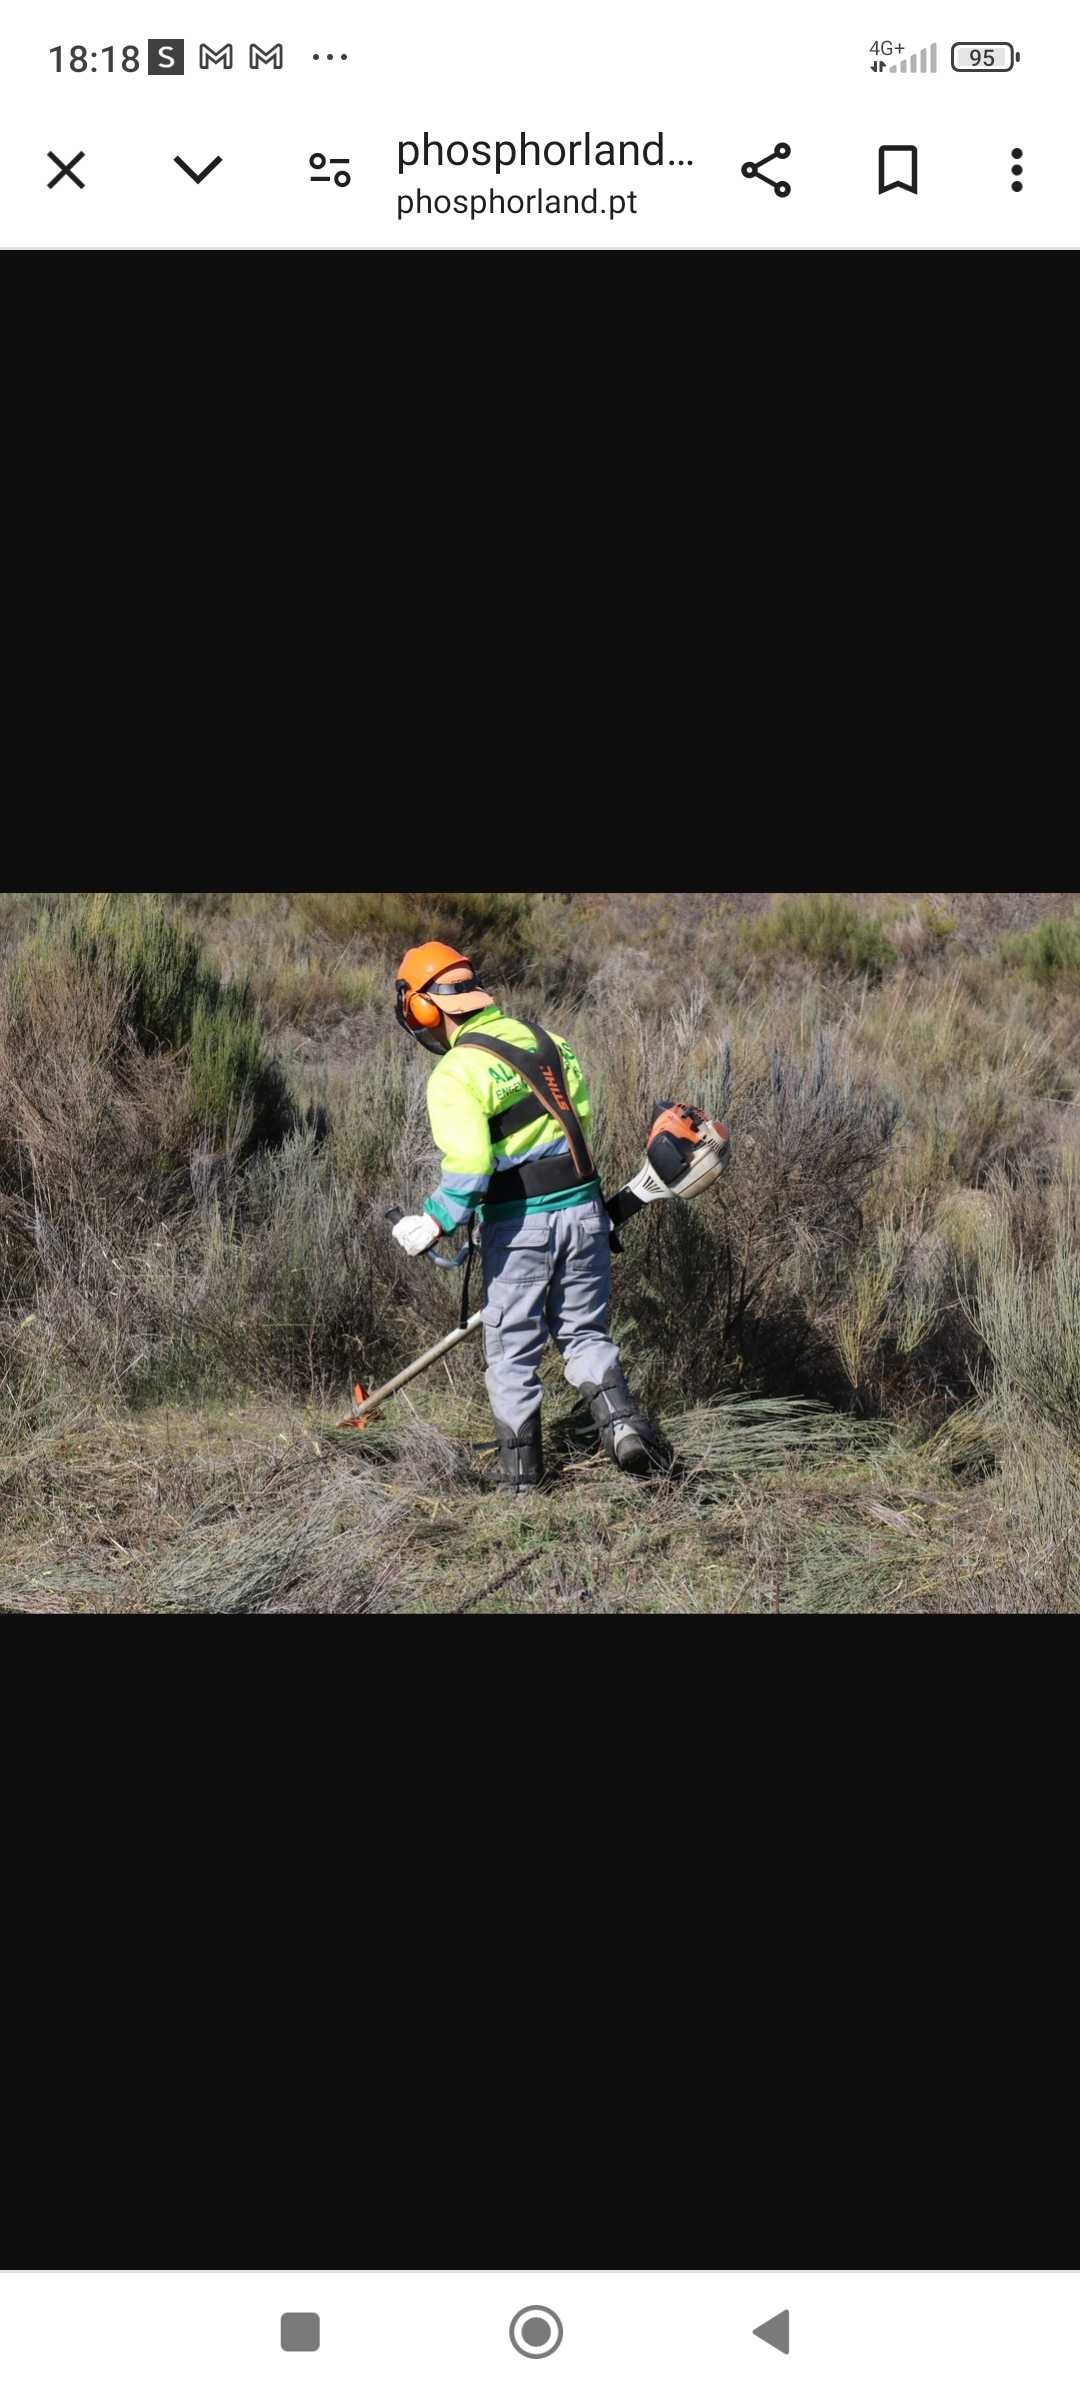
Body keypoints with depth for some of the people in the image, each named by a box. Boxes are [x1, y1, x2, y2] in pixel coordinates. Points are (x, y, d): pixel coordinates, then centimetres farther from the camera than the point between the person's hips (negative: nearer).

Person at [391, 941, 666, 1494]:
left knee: (512, 1351, 10)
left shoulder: (455, 1075, -14)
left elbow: (469, 1164, -24)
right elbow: (581, 1112, 12)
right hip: (583, 1206, 5)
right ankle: (620, 1419, -2)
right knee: (585, 1333, 19)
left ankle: (521, 1472, 17)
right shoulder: (542, 1038, 6)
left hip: (519, 1224, -5)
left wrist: (433, 1223, -14)